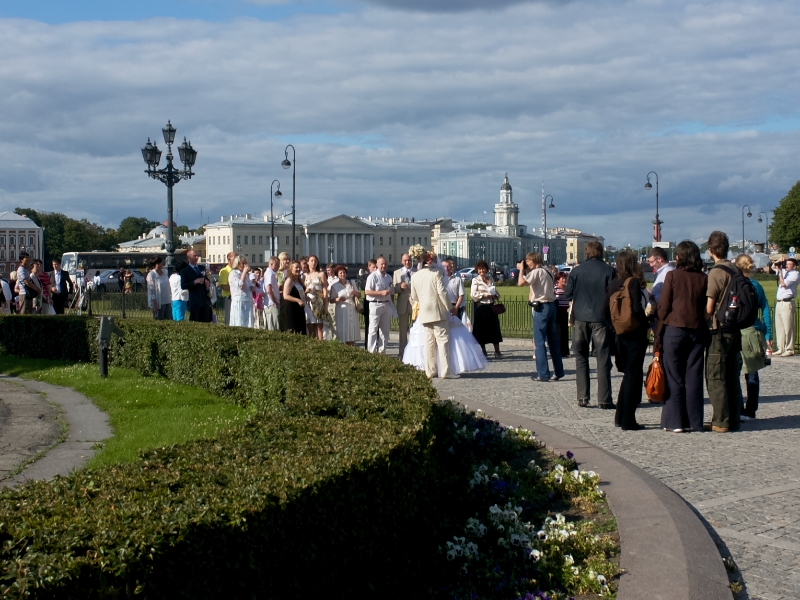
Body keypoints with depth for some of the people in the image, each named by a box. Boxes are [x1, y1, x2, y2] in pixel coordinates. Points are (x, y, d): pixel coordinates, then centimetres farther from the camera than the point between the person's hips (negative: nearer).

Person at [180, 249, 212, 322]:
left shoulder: (202, 268, 17)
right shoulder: (185, 271, 0)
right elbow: (183, 286, -8)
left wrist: (208, 283, 4)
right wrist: (195, 282, -19)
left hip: (206, 299, 5)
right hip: (195, 301, -5)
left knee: (206, 322, 3)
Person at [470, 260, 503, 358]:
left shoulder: (490, 279, 13)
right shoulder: (475, 280, -1)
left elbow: (496, 292, 19)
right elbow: (473, 294, -11)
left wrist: (495, 295, -3)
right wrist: (485, 295, -16)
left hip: (490, 306, 4)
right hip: (480, 306, -4)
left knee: (494, 327, 1)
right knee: (481, 329, 1)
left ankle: (497, 351, 5)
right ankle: (483, 351, 12)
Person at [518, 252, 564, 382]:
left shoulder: (536, 272, -11)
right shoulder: (547, 271, 15)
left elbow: (521, 282, -23)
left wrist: (522, 269, -8)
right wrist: (526, 270, 18)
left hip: (541, 308, -9)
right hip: (551, 305, 9)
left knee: (539, 342, -4)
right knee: (553, 340, 12)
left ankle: (543, 374, -5)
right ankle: (558, 372, 16)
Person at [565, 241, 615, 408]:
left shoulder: (576, 271, 0)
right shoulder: (608, 271, -5)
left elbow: (567, 295, 5)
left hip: (580, 318, 2)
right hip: (601, 319, -2)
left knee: (581, 358, 10)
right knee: (603, 359, 2)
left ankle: (582, 397, 6)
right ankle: (604, 399, -1)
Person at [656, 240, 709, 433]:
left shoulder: (672, 275, -5)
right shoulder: (703, 279, 3)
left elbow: (663, 307, -6)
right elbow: (707, 308, 4)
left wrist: (658, 335, -1)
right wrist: (705, 334, 10)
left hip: (674, 330, -3)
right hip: (697, 332, 3)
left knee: (674, 378, 3)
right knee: (694, 377, 7)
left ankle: (675, 421, 2)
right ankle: (694, 422, 10)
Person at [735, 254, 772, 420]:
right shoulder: (757, 286, 5)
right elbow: (766, 311, 6)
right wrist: (768, 334, 7)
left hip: (739, 333, -4)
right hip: (755, 332, 4)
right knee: (752, 373, 8)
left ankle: (736, 411, -3)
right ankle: (750, 411, 14)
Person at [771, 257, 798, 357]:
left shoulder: (795, 274, -4)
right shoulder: (784, 271, 18)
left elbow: (783, 284, -14)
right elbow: (773, 268, 32)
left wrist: (780, 271, -8)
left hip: (787, 303, -8)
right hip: (779, 303, 8)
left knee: (788, 328, -7)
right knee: (779, 327, 8)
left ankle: (789, 349, -4)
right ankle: (781, 349, 13)